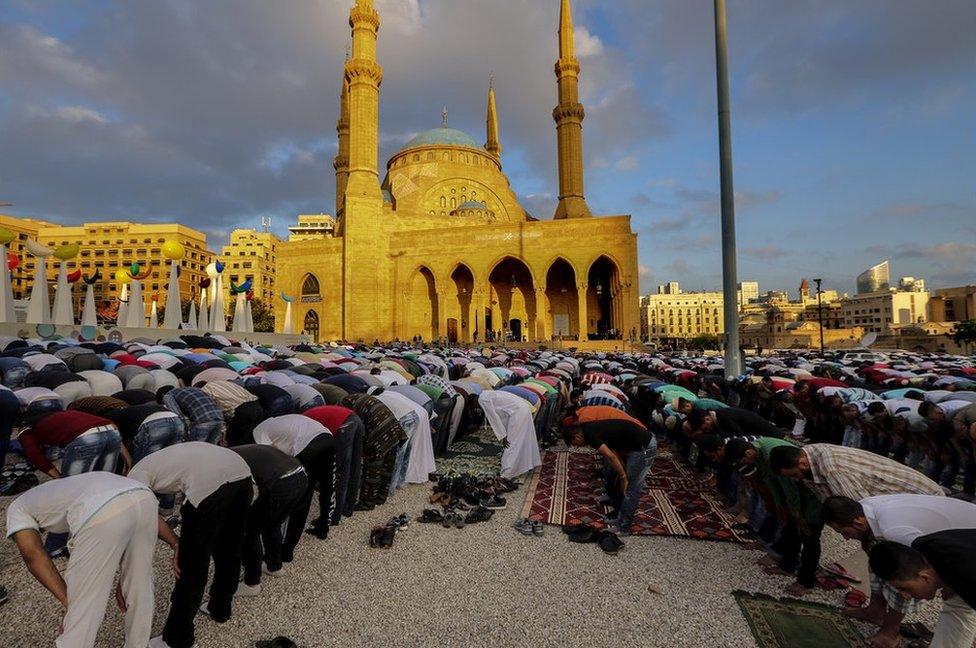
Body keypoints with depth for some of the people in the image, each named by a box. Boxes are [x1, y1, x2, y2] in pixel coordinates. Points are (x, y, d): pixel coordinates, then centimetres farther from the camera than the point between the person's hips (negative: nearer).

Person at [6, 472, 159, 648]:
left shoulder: (18, 507, 32)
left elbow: (33, 554, 13)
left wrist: (67, 601, 13)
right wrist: (123, 581, 34)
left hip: (103, 514, -6)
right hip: (144, 496, 7)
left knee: (82, 608, 12)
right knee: (139, 585, 27)